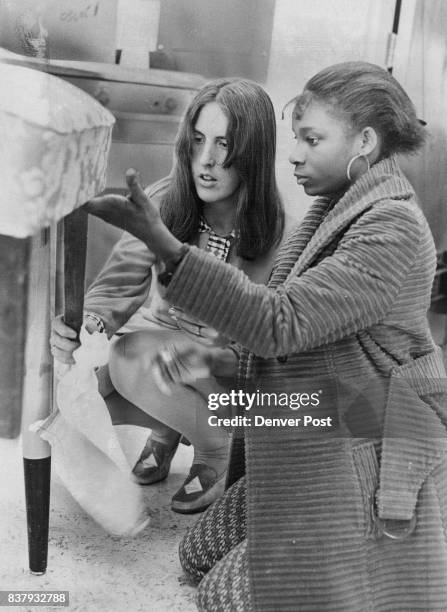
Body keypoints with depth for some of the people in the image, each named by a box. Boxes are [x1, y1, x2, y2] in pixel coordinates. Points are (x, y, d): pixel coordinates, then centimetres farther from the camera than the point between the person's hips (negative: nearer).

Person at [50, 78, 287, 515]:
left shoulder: (276, 231, -23)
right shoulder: (162, 203, -14)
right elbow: (118, 284, -14)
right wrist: (88, 325, -37)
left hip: (232, 359, -4)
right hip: (160, 336, 4)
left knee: (135, 361, -31)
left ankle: (216, 449, -2)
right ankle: (168, 426, 13)